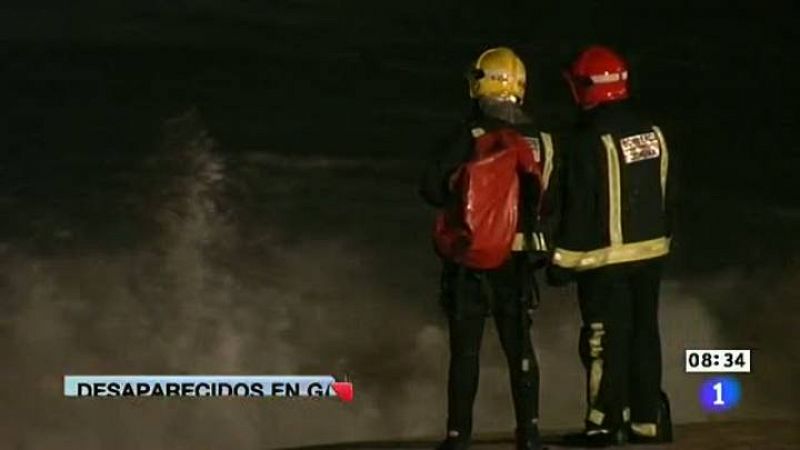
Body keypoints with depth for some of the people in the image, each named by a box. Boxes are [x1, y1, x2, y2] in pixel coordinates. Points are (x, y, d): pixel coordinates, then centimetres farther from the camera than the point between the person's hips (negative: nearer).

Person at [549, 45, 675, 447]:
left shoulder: (589, 142, -16)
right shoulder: (653, 134, 5)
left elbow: (577, 210, -16)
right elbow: (668, 197, 13)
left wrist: (563, 262, -9)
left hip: (606, 261, -6)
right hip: (650, 254, 6)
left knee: (605, 339, 1)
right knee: (644, 333, 12)